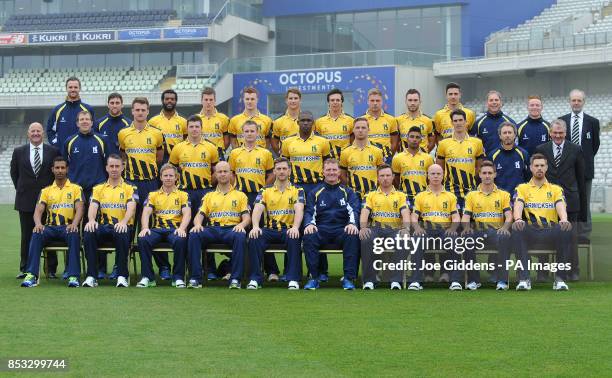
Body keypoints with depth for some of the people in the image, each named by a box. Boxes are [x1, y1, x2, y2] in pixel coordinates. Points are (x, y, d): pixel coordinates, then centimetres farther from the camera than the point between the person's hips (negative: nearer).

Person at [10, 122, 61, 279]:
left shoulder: (53, 151, 2)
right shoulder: (19, 151, 6)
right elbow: (14, 172, 16)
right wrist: (21, 189, 11)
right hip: (26, 201, 1)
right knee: (26, 236, 5)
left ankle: (51, 269, 6)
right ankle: (25, 269, 11)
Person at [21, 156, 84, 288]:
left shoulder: (75, 189, 12)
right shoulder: (46, 191, 18)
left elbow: (79, 209, -2)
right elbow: (38, 210, 5)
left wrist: (74, 224, -23)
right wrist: (38, 223, -19)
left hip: (68, 227, -2)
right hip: (51, 227, 2)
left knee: (74, 235, -38)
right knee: (37, 235, -32)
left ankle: (73, 276, -41)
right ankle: (31, 275, -37)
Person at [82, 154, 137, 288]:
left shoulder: (130, 188, 10)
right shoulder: (98, 189, 18)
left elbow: (131, 208, -7)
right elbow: (93, 206, 1)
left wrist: (124, 222, -29)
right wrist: (91, 220, -23)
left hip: (121, 227, -2)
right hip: (103, 227, 2)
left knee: (122, 234, -39)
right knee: (88, 232, -32)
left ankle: (122, 276, -29)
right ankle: (91, 276, -28)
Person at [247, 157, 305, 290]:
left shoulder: (297, 190, 8)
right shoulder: (265, 191, 12)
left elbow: (299, 210, -10)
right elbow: (257, 209, -3)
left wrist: (295, 227, -31)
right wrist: (255, 226, -25)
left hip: (288, 230, -2)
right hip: (270, 230, 2)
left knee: (293, 238, -37)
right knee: (254, 237, -29)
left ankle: (293, 279, -28)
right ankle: (255, 278, -21)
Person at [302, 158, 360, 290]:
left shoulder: (347, 192, 16)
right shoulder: (315, 193, 17)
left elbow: (353, 210, 2)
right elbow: (309, 212, 7)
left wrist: (352, 223, -21)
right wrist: (309, 224, -17)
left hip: (342, 230, 0)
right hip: (321, 230, 0)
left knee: (353, 236, -34)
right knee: (309, 236, -33)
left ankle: (348, 278, -28)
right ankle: (314, 278, -25)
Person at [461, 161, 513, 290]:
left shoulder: (503, 195, 14)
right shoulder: (472, 195, 17)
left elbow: (508, 216, 2)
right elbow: (466, 216, 7)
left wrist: (505, 227, -21)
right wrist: (466, 227, -16)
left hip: (497, 232, -1)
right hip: (478, 232, 1)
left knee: (505, 237, -36)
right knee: (466, 237, -33)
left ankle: (502, 280, -32)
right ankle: (474, 280, -22)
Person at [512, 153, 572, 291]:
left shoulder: (556, 189, 20)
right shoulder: (522, 188, 18)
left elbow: (561, 207, 1)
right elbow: (518, 206, -2)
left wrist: (564, 220, -24)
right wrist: (518, 219, -26)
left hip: (551, 231, 1)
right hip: (530, 231, -1)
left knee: (566, 230, -34)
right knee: (517, 230, -36)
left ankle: (560, 279, -27)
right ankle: (524, 279, -36)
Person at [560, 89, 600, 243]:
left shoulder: (593, 122, 4)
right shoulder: (562, 120, 6)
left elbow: (595, 144, 10)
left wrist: (586, 159, 6)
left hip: (585, 167, -1)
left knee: (584, 203, 2)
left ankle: (584, 235, 5)